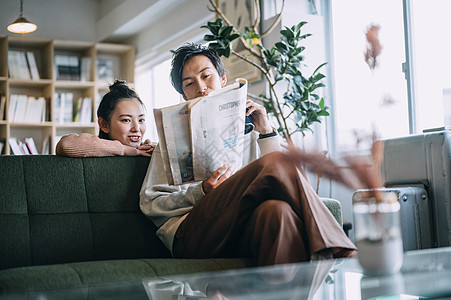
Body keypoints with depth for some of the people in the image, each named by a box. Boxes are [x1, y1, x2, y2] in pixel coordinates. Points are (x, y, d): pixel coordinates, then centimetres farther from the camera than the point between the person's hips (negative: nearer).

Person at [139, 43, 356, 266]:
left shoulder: (250, 133, 29)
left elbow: (279, 186, 14)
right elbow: (149, 202, 11)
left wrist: (266, 132, 8)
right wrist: (202, 193, -5)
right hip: (192, 235, -2)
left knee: (276, 208, -39)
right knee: (278, 162, -26)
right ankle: (334, 251, -31)